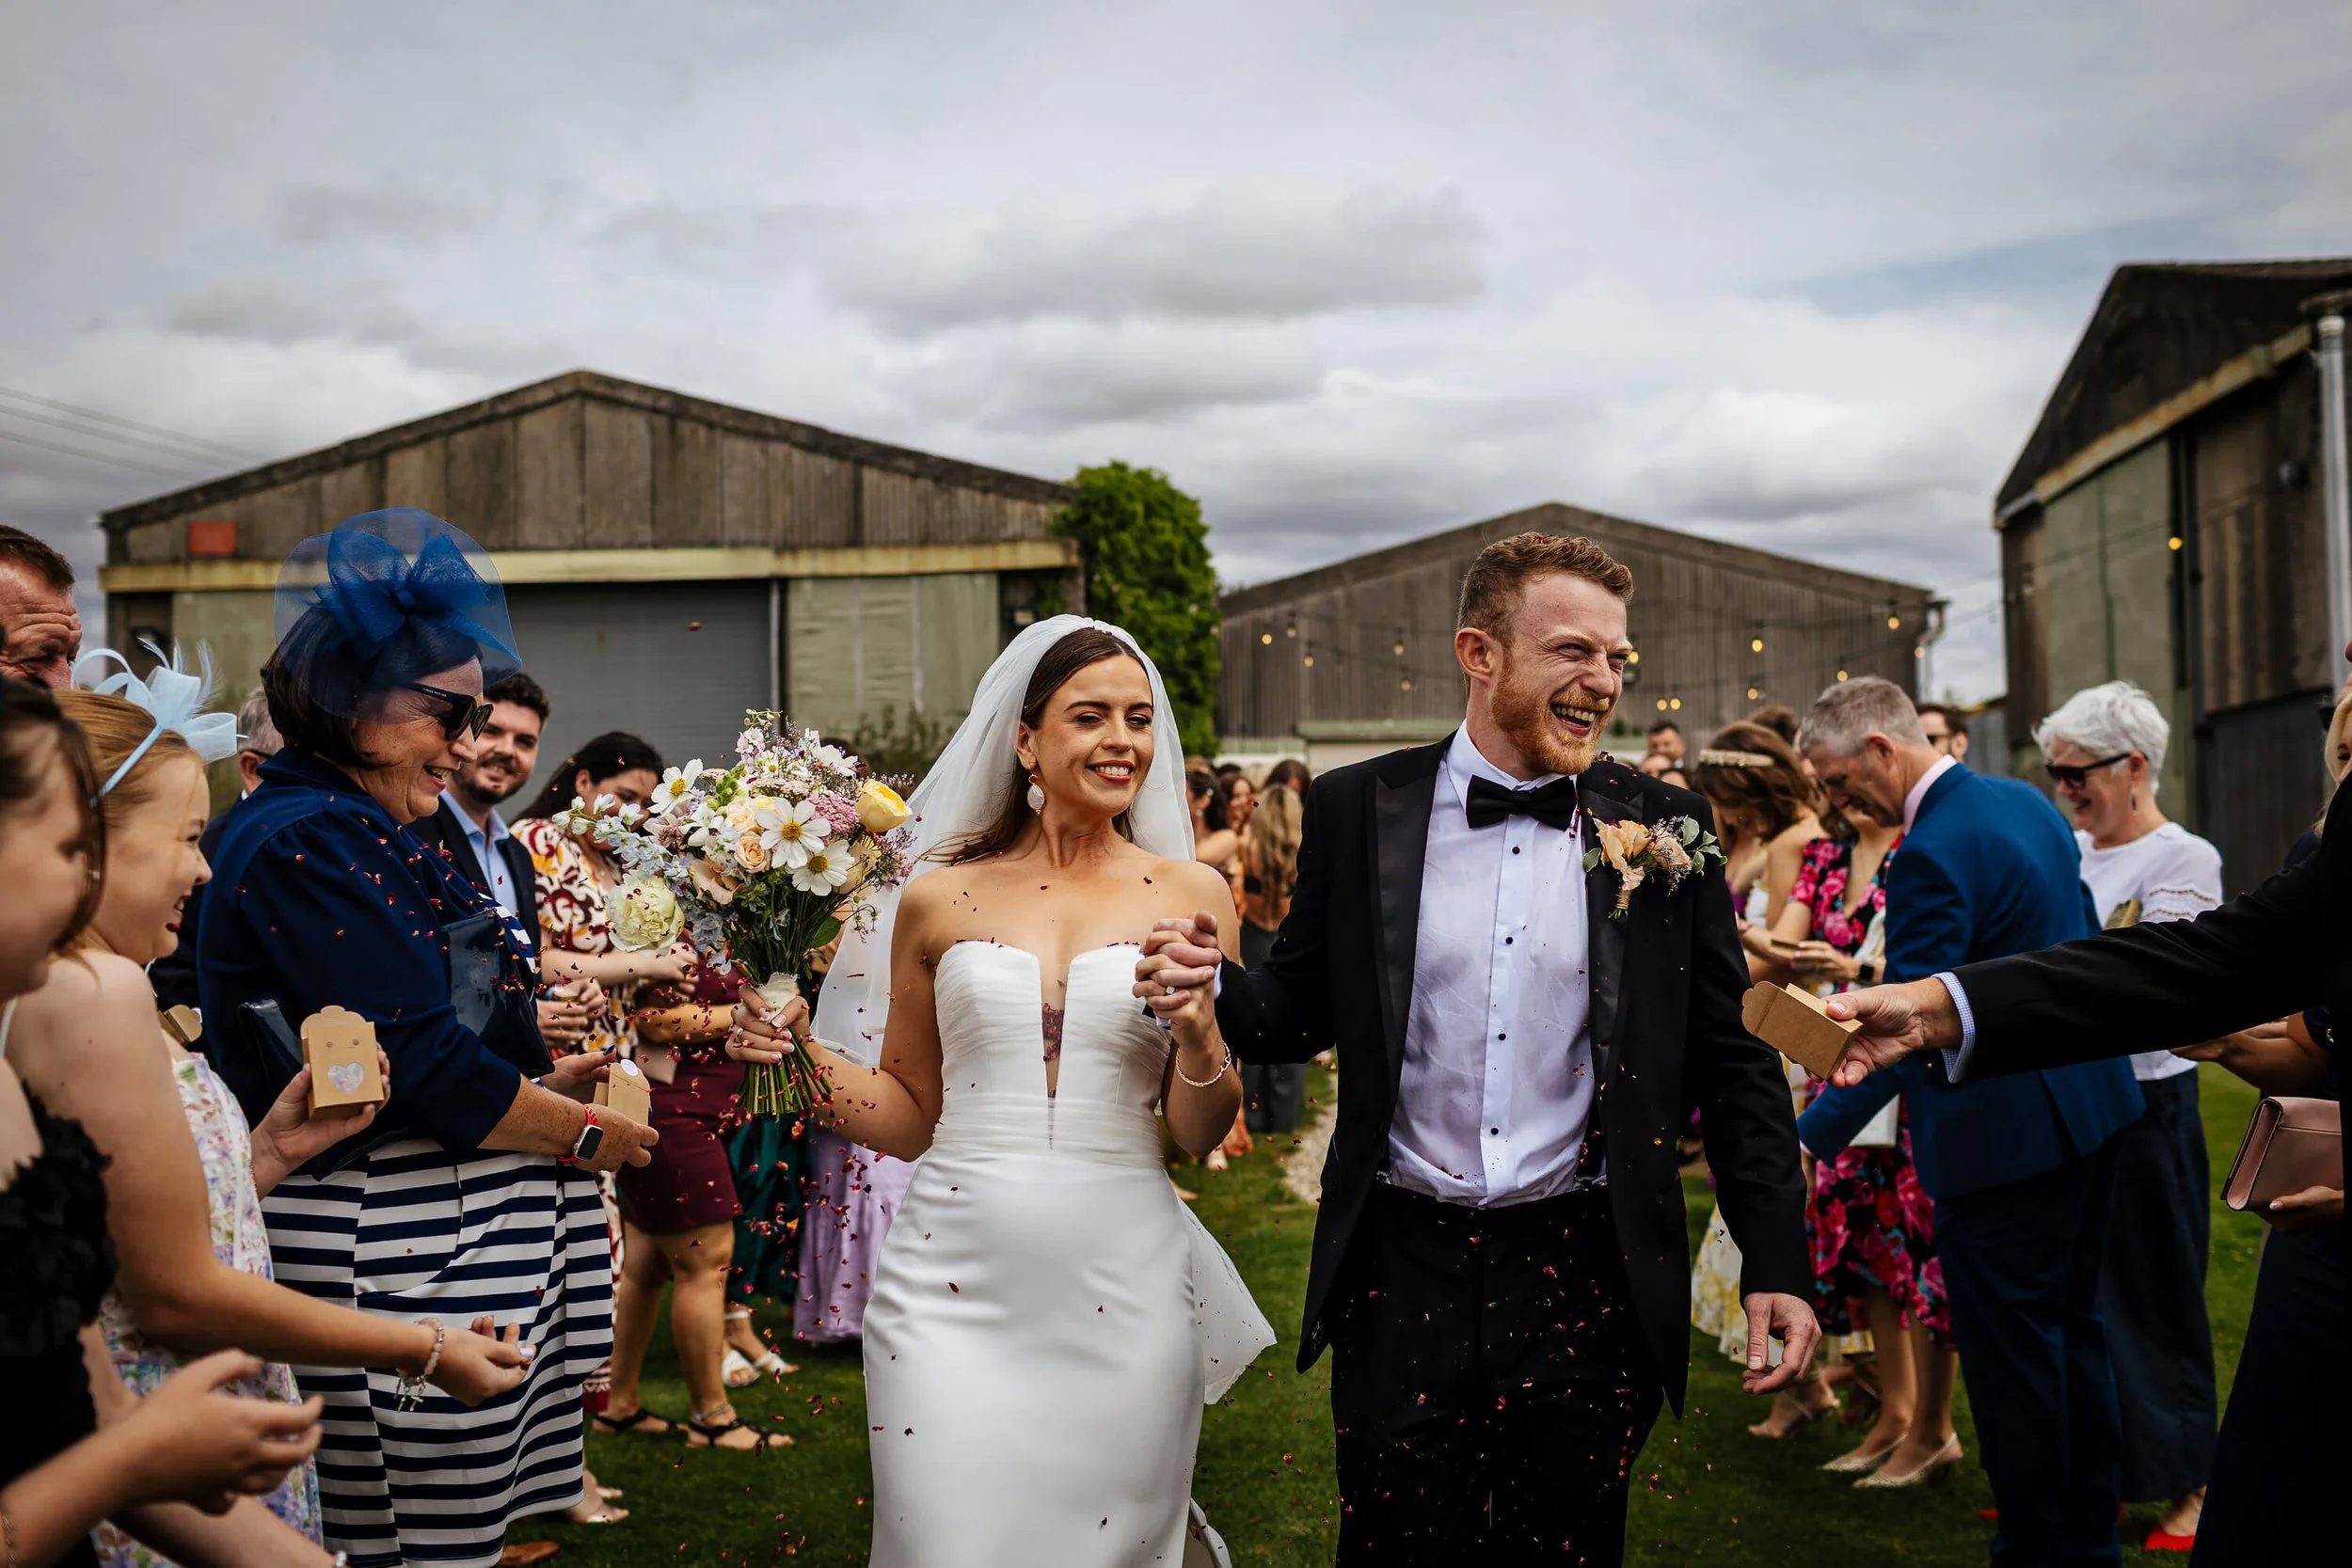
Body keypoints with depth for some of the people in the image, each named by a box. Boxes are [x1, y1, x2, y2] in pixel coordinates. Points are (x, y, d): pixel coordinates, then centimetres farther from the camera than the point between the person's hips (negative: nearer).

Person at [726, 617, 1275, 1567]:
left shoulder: (1186, 894, 4)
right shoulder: (939, 898, 4)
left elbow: (1201, 1135, 6)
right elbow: (910, 1114, 12)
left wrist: (1198, 1031, -13)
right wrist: (799, 1050, -3)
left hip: (1121, 1285, 1)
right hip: (955, 1283, 0)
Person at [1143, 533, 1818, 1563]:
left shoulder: (1666, 827, 0)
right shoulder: (1359, 810, 0)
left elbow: (1733, 1062, 4)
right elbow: (1301, 1012, 7)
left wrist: (1778, 1262, -1)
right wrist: (1214, 989, -15)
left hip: (1588, 1281, 0)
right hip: (1403, 1276, 0)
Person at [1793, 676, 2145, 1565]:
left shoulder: (1933, 852, -22)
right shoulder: (2027, 802, 7)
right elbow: (2076, 947, 18)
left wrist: (1809, 1140, -26)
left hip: (2004, 1132, -10)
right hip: (2090, 1103, 10)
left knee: (2008, 1347, 3)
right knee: (2071, 1326, 19)